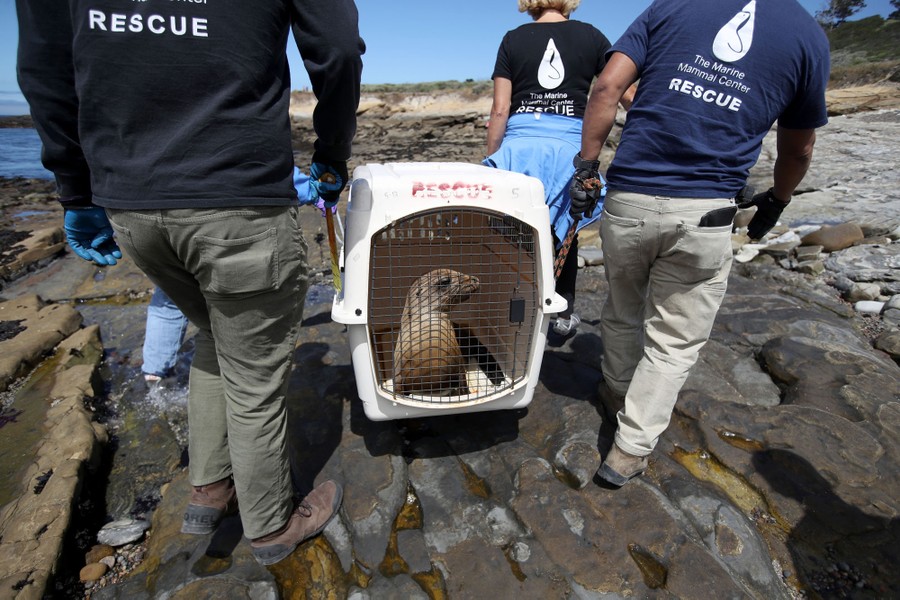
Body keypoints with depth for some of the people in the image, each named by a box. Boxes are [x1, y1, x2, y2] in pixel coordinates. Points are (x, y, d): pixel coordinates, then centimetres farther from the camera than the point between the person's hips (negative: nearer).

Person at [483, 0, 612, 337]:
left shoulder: (513, 40, 8)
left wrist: (491, 159, 9)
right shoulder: (591, 37, 8)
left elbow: (500, 110, 2)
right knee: (564, 231, 15)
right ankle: (564, 312, 24)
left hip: (520, 145, 0)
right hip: (571, 147, 1)